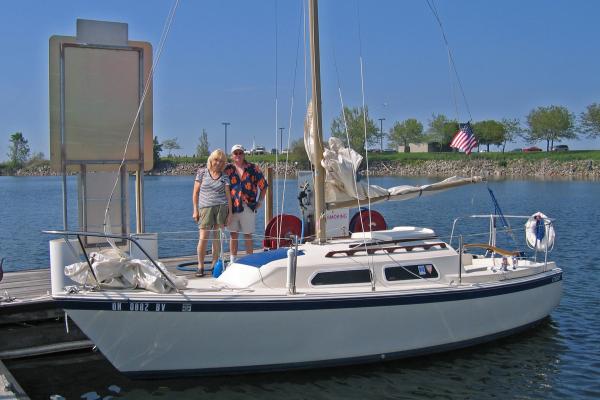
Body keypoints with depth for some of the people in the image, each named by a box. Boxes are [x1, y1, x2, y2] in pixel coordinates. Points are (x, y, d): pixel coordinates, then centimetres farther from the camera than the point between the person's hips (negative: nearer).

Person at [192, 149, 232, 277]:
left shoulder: (224, 177, 10)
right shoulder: (202, 172, 6)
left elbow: (228, 195, 9)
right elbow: (195, 193, 6)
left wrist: (230, 212, 2)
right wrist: (195, 210, 0)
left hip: (221, 207, 2)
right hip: (205, 207, -2)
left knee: (217, 238, 3)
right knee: (203, 238, -8)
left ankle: (215, 265, 11)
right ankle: (200, 266, 1)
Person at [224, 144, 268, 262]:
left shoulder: (252, 168, 3)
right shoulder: (228, 169, 4)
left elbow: (263, 185, 9)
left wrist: (260, 201, 6)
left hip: (248, 207, -1)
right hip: (233, 207, 1)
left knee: (248, 235, 4)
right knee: (233, 234, 6)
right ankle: (233, 261, 14)